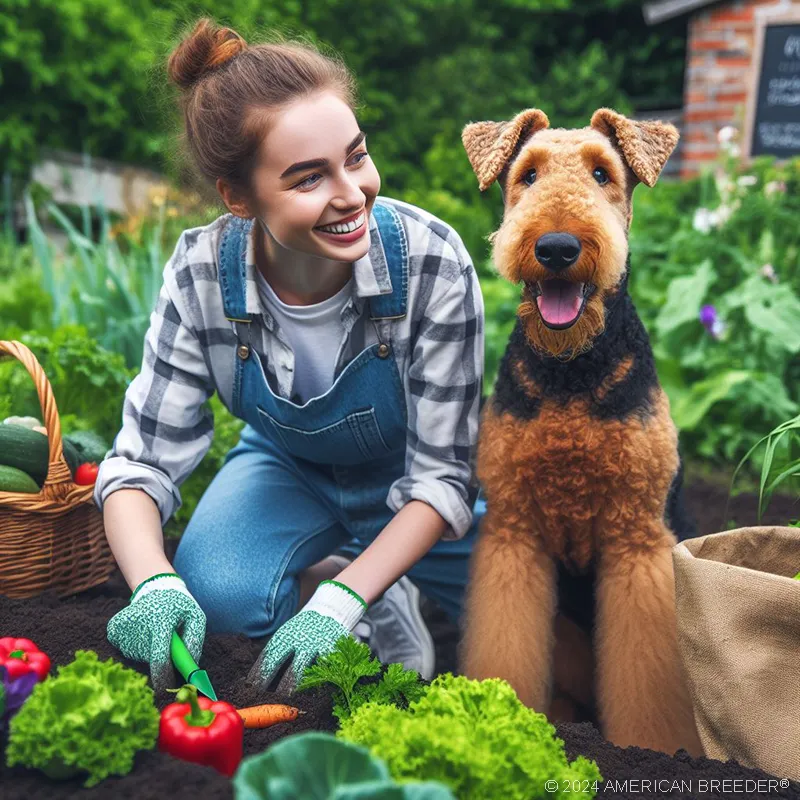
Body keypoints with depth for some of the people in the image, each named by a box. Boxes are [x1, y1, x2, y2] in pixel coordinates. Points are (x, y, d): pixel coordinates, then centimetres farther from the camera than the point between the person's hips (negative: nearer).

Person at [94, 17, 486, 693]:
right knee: (214, 595, -30)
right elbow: (142, 461, -19)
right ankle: (372, 585, -1)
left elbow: (442, 473, -24)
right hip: (288, 470, 1)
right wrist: (156, 583, -39)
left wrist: (339, 602, -34)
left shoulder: (432, 261, -31)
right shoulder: (202, 272, -24)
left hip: (410, 493, 0)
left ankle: (348, 582, 2)